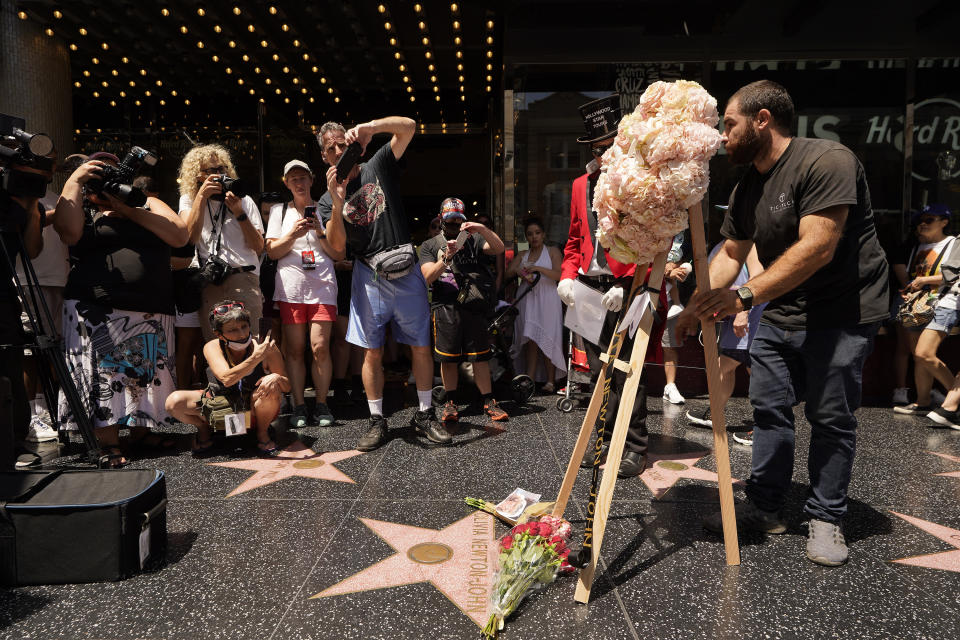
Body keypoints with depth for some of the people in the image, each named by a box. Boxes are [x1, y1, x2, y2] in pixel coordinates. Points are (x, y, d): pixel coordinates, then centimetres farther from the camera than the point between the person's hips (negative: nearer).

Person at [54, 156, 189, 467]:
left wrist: (130, 210, -6)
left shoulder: (148, 204, 15)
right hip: (96, 312, -2)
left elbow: (180, 236, -2)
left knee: (144, 373, 7)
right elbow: (68, 233, -12)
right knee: (103, 374, -6)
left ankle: (140, 429, 21)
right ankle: (108, 443, 0)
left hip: (151, 312, 2)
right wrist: (73, 181, -7)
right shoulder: (83, 210, 12)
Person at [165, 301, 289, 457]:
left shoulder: (266, 348, -20)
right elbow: (226, 379, -36)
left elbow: (287, 386, -13)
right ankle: (203, 427, 14)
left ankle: (262, 432, -4)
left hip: (255, 409, -1)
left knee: (271, 387, -33)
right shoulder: (212, 347, -17)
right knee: (174, 402, -18)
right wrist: (256, 357, -46)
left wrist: (277, 378, -37)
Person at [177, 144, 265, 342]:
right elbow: (190, 237, -3)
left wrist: (239, 213, -2)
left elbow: (259, 247, 8)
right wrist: (202, 195, -5)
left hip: (243, 276, -1)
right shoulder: (189, 200, 18)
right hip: (209, 281, 1)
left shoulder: (244, 200, 16)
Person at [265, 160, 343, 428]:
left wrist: (320, 232, -5)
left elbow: (339, 254, 9)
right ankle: (298, 405, 8)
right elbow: (272, 252, 7)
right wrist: (293, 235, -8)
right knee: (294, 348, -1)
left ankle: (322, 404, 4)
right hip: (290, 287, 1)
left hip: (322, 286, 0)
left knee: (320, 347, -8)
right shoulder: (279, 211, 15)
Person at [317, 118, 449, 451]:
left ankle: (424, 414, 17)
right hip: (369, 277, 1)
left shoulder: (378, 167, 7)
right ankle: (377, 421, 15)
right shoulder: (328, 200, 9)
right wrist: (337, 203, -18)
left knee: (421, 347, 3)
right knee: (372, 351, 2)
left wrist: (368, 127, -18)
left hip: (406, 272, 0)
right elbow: (337, 245, -6)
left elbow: (408, 126, -4)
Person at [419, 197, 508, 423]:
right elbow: (428, 277, 1)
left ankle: (488, 401, 7)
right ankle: (450, 401, 12)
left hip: (474, 305, 1)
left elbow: (498, 248, 0)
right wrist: (446, 258, -14)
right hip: (446, 306, 0)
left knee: (480, 355, 0)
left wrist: (483, 229, -16)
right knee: (448, 357, -1)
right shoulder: (430, 246, 15)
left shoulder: (473, 240, 17)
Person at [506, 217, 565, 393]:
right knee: (531, 340, -4)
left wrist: (538, 268, -18)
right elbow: (507, 273, 9)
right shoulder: (522, 255, 18)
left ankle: (550, 381, -2)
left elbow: (559, 275, -7)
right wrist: (518, 271, -12)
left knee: (548, 340, -6)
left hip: (547, 301, -3)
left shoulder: (553, 252, 7)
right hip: (527, 300, 3)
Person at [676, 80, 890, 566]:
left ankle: (826, 519, 17)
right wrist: (697, 305, -5)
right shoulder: (746, 188, 7)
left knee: (830, 417, 1)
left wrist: (745, 295, -35)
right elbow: (730, 253, 10)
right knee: (768, 408, 7)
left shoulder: (827, 161, -19)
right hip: (780, 313, 7)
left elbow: (816, 248, -28)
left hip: (841, 313, -7)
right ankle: (764, 507, 20)